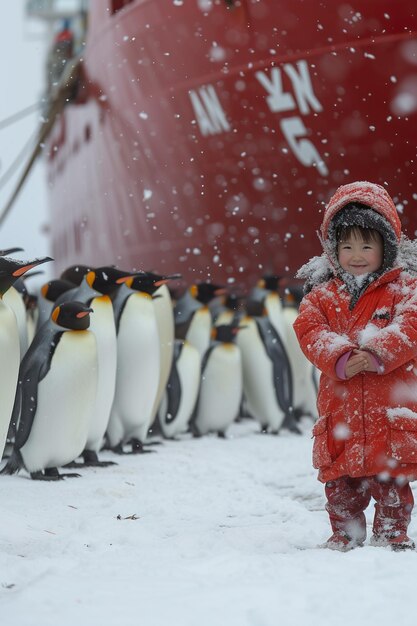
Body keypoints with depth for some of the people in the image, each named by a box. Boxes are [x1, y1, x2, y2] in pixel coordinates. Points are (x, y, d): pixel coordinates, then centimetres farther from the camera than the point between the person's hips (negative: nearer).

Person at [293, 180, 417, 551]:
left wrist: (378, 353, -26)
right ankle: (345, 535, 20)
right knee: (340, 482, 7)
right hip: (340, 408, 2)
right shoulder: (322, 295, 10)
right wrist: (340, 359, -21)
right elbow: (310, 330, -4)